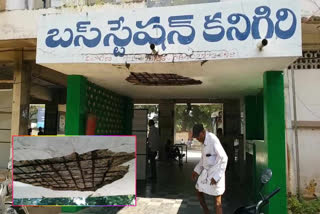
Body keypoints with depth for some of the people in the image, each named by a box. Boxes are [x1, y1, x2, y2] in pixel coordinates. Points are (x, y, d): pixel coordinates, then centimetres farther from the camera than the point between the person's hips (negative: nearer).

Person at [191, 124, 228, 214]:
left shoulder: (213, 140, -21)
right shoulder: (203, 140, 5)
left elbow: (224, 158, -22)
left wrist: (216, 176, -23)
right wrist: (197, 170, 14)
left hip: (216, 172, -8)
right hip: (207, 171, 8)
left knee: (217, 201, 1)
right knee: (198, 191, 17)